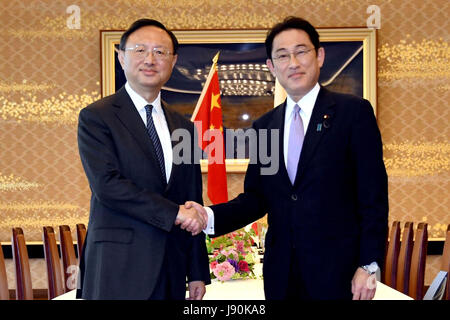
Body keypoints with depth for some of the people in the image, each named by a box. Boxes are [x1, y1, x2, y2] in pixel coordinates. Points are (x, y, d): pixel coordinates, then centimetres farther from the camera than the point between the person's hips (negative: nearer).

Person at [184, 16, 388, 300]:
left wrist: (369, 265, -11)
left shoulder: (354, 112, -4)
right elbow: (256, 197, 10)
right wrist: (211, 216, -7)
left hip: (337, 269, -4)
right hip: (281, 271, 4)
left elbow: (373, 195, -7)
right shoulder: (264, 127, 10)